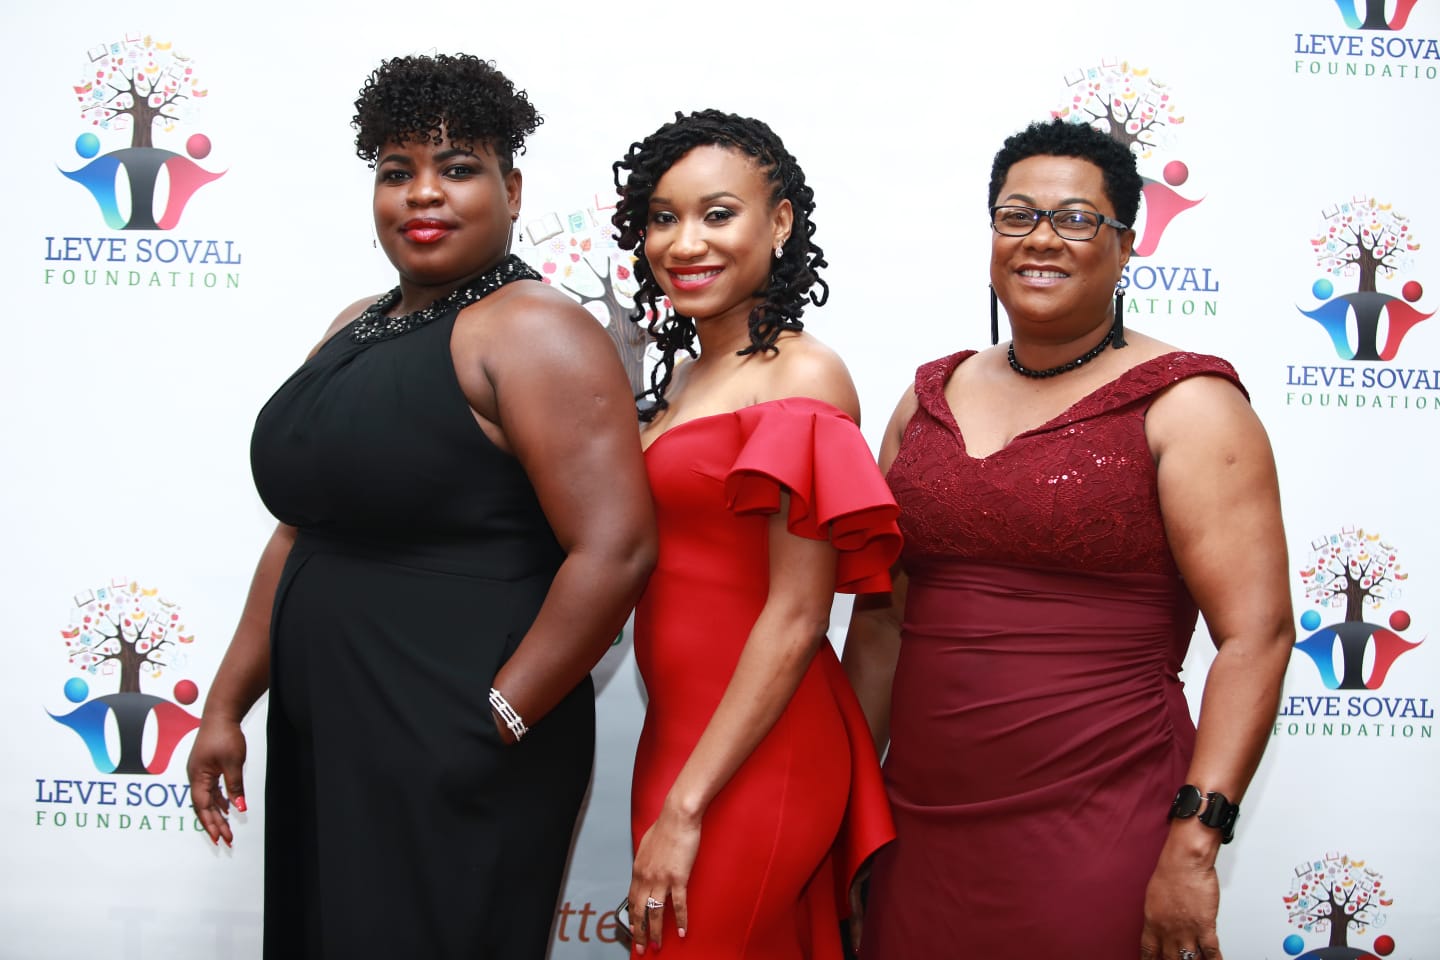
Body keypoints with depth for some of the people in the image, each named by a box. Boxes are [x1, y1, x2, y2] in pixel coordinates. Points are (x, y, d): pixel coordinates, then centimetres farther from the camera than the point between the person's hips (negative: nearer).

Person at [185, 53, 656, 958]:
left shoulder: (532, 333, -14)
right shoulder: (356, 327, 12)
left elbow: (615, 551, -22)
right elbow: (302, 531, 16)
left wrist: (494, 725, -16)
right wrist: (228, 704, 13)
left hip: (454, 773, -8)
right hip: (319, 746, 8)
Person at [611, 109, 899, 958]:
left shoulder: (801, 378, -14)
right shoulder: (682, 376, 10)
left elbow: (795, 618, -19)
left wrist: (684, 808, -18)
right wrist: (670, 786, 9)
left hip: (752, 755, -7)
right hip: (678, 732, 7)